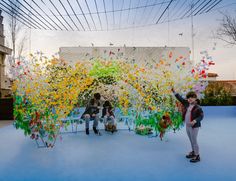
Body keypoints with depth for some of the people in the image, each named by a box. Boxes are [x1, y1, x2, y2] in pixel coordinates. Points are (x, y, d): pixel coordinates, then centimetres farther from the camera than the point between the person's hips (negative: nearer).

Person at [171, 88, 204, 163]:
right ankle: (193, 152, 35)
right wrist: (174, 92, 6)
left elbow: (201, 116, -14)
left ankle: (197, 156, 12)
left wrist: (194, 121, -29)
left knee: (194, 141, 0)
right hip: (187, 126, 7)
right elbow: (180, 98, 8)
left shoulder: (198, 107, -15)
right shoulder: (187, 104, 3)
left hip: (194, 127, -7)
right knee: (191, 140, 19)